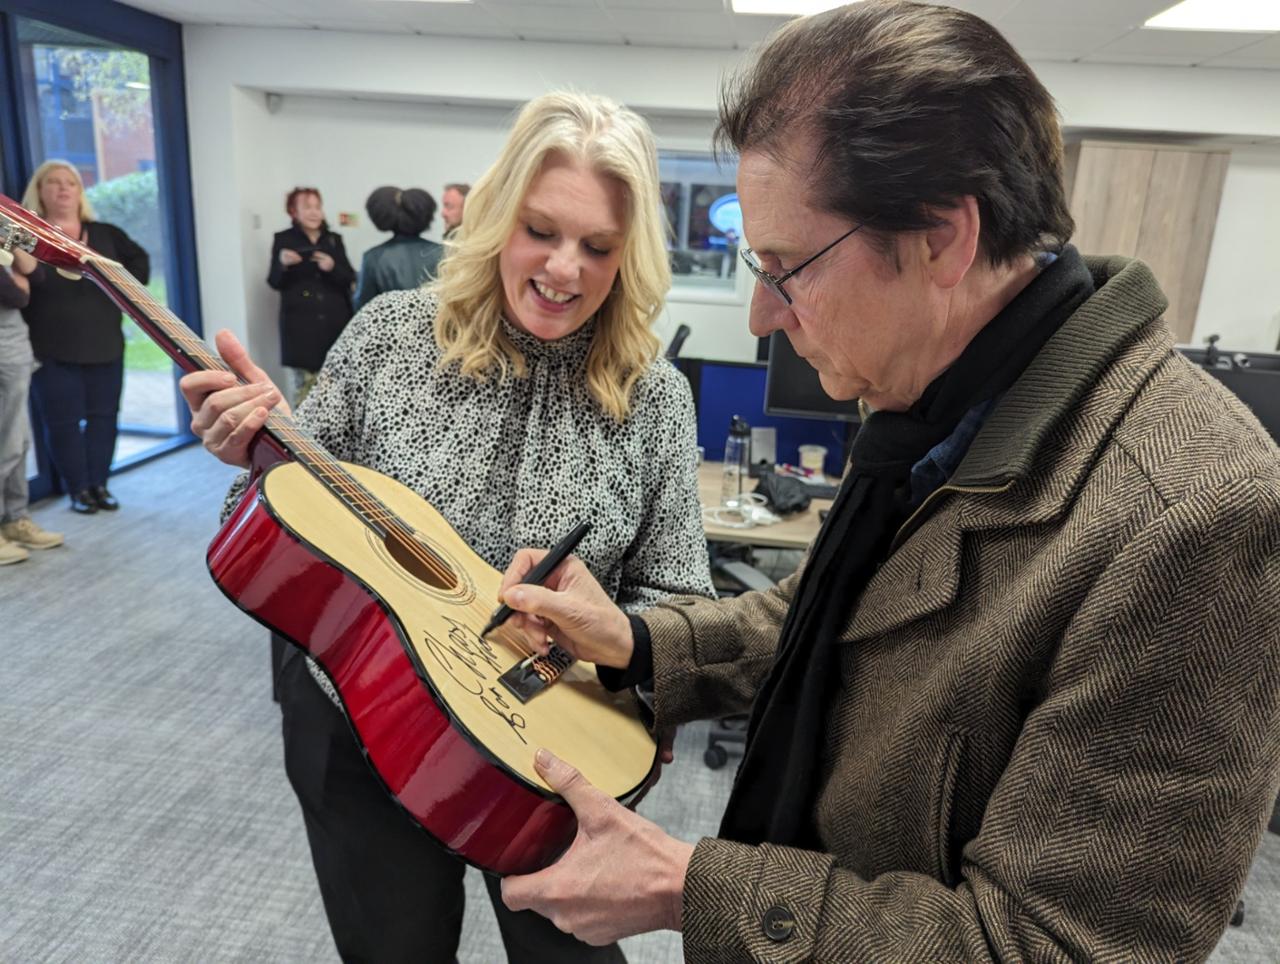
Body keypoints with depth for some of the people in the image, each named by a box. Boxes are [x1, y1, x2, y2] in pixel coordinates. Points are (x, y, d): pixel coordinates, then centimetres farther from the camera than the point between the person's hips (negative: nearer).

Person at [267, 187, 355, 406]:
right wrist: (283, 264, -16)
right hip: (300, 324, -2)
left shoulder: (335, 239, 10)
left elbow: (350, 279, 7)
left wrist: (333, 268, -12)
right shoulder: (283, 239, 4)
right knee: (302, 382, -6)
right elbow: (274, 282, 3)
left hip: (334, 322, 2)